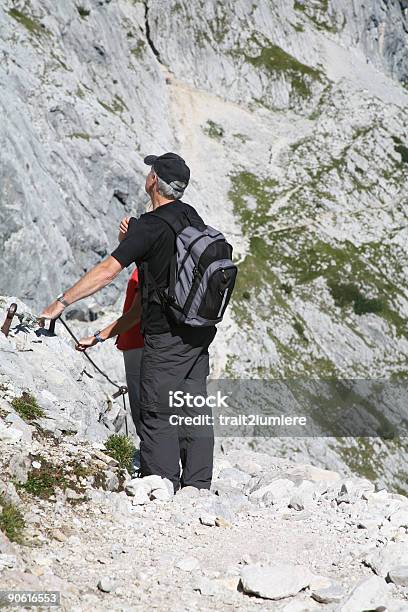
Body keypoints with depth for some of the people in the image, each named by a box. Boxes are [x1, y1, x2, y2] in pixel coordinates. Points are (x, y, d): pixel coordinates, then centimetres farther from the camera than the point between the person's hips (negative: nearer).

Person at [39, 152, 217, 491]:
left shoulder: (149, 226, -17)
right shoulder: (191, 215, 5)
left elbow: (108, 271, -22)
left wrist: (61, 302, -17)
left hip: (168, 336, -7)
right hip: (201, 330, 8)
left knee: (157, 414, 1)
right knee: (195, 409, 12)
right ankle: (198, 488, 18)